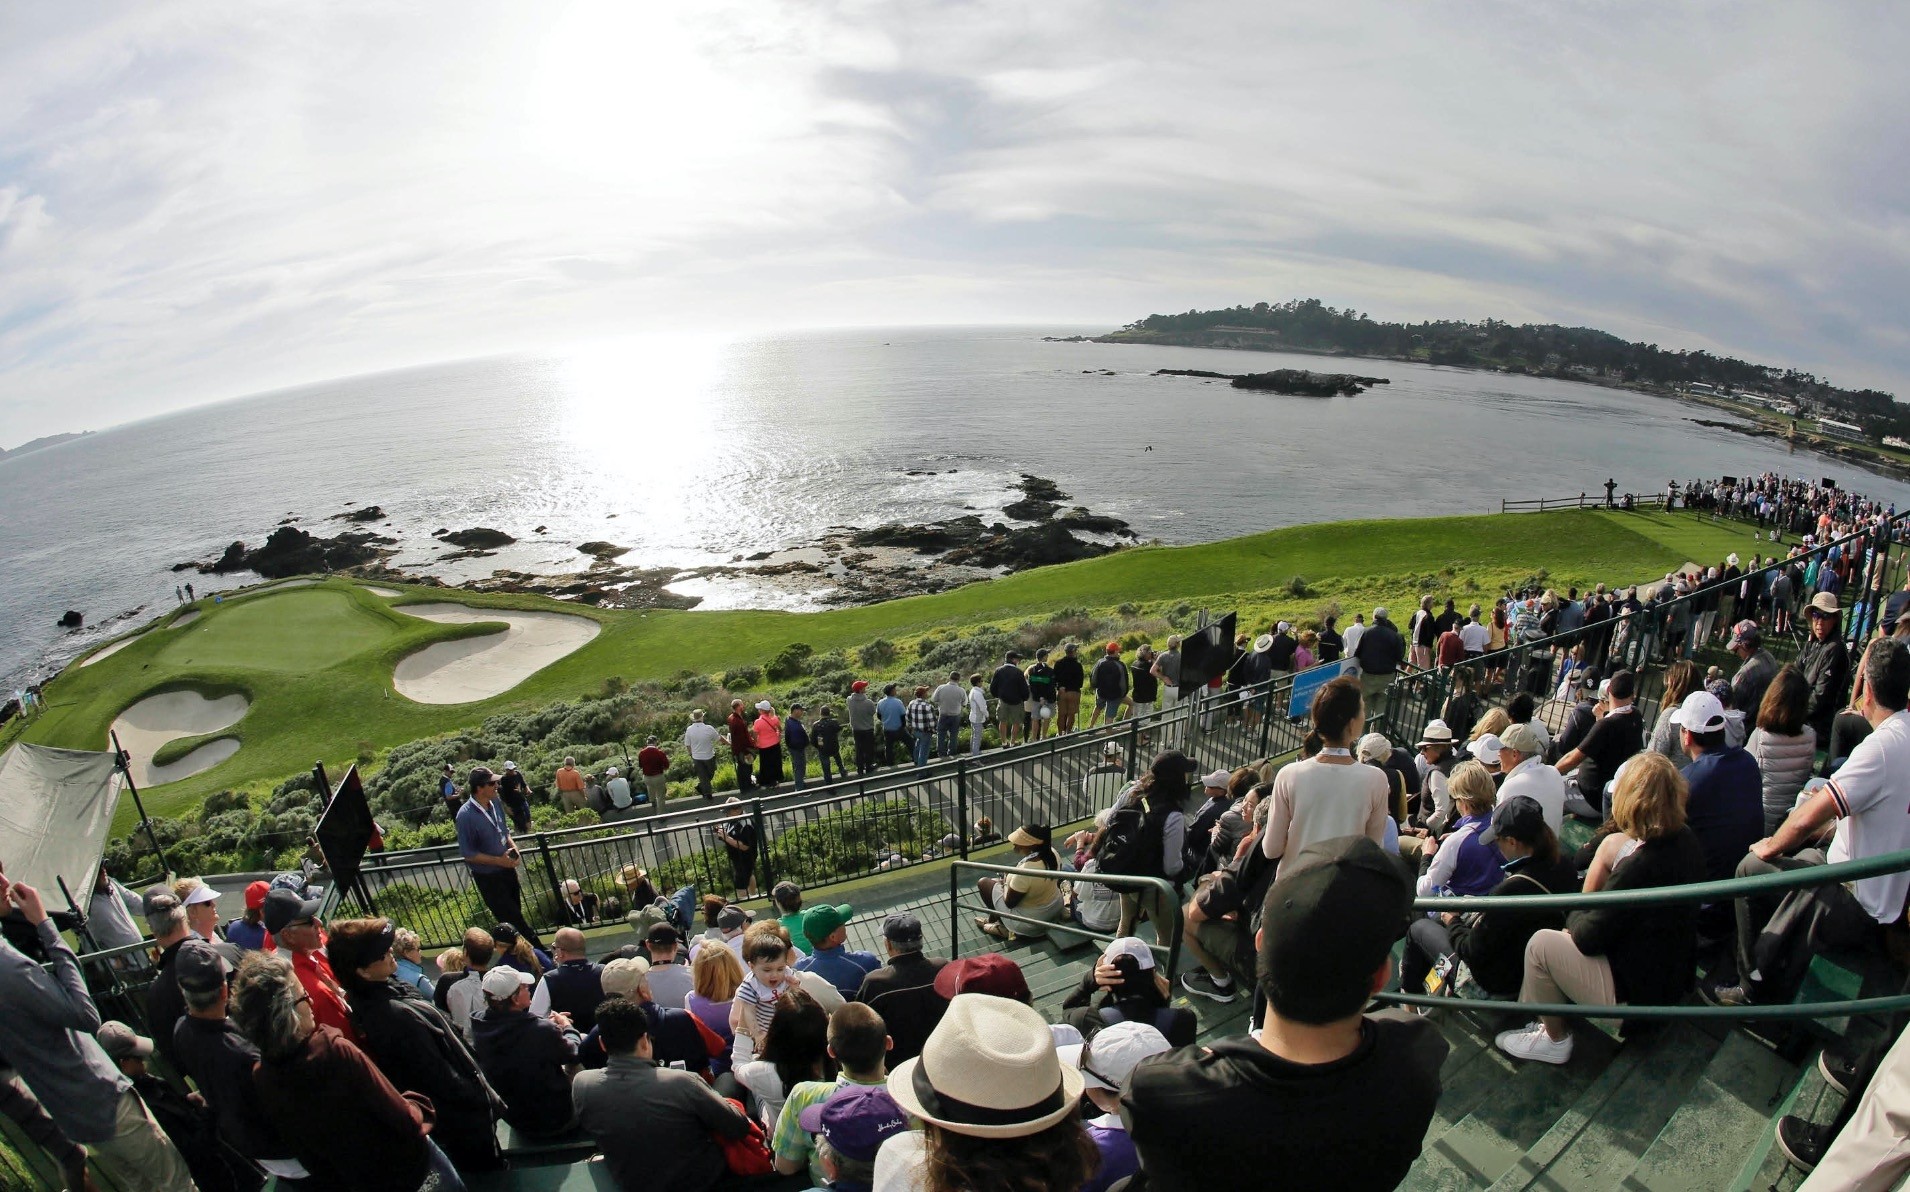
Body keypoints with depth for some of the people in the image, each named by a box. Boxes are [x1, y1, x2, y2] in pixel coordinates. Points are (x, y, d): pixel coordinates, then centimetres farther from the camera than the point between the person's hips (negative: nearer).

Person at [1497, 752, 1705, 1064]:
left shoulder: (1638, 867, -33)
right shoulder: (1687, 841, -6)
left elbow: (1588, 938, -20)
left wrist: (1574, 914, 0)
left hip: (1636, 992, -9)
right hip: (1673, 977, 9)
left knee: (1540, 943, -4)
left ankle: (1554, 1040, 15)